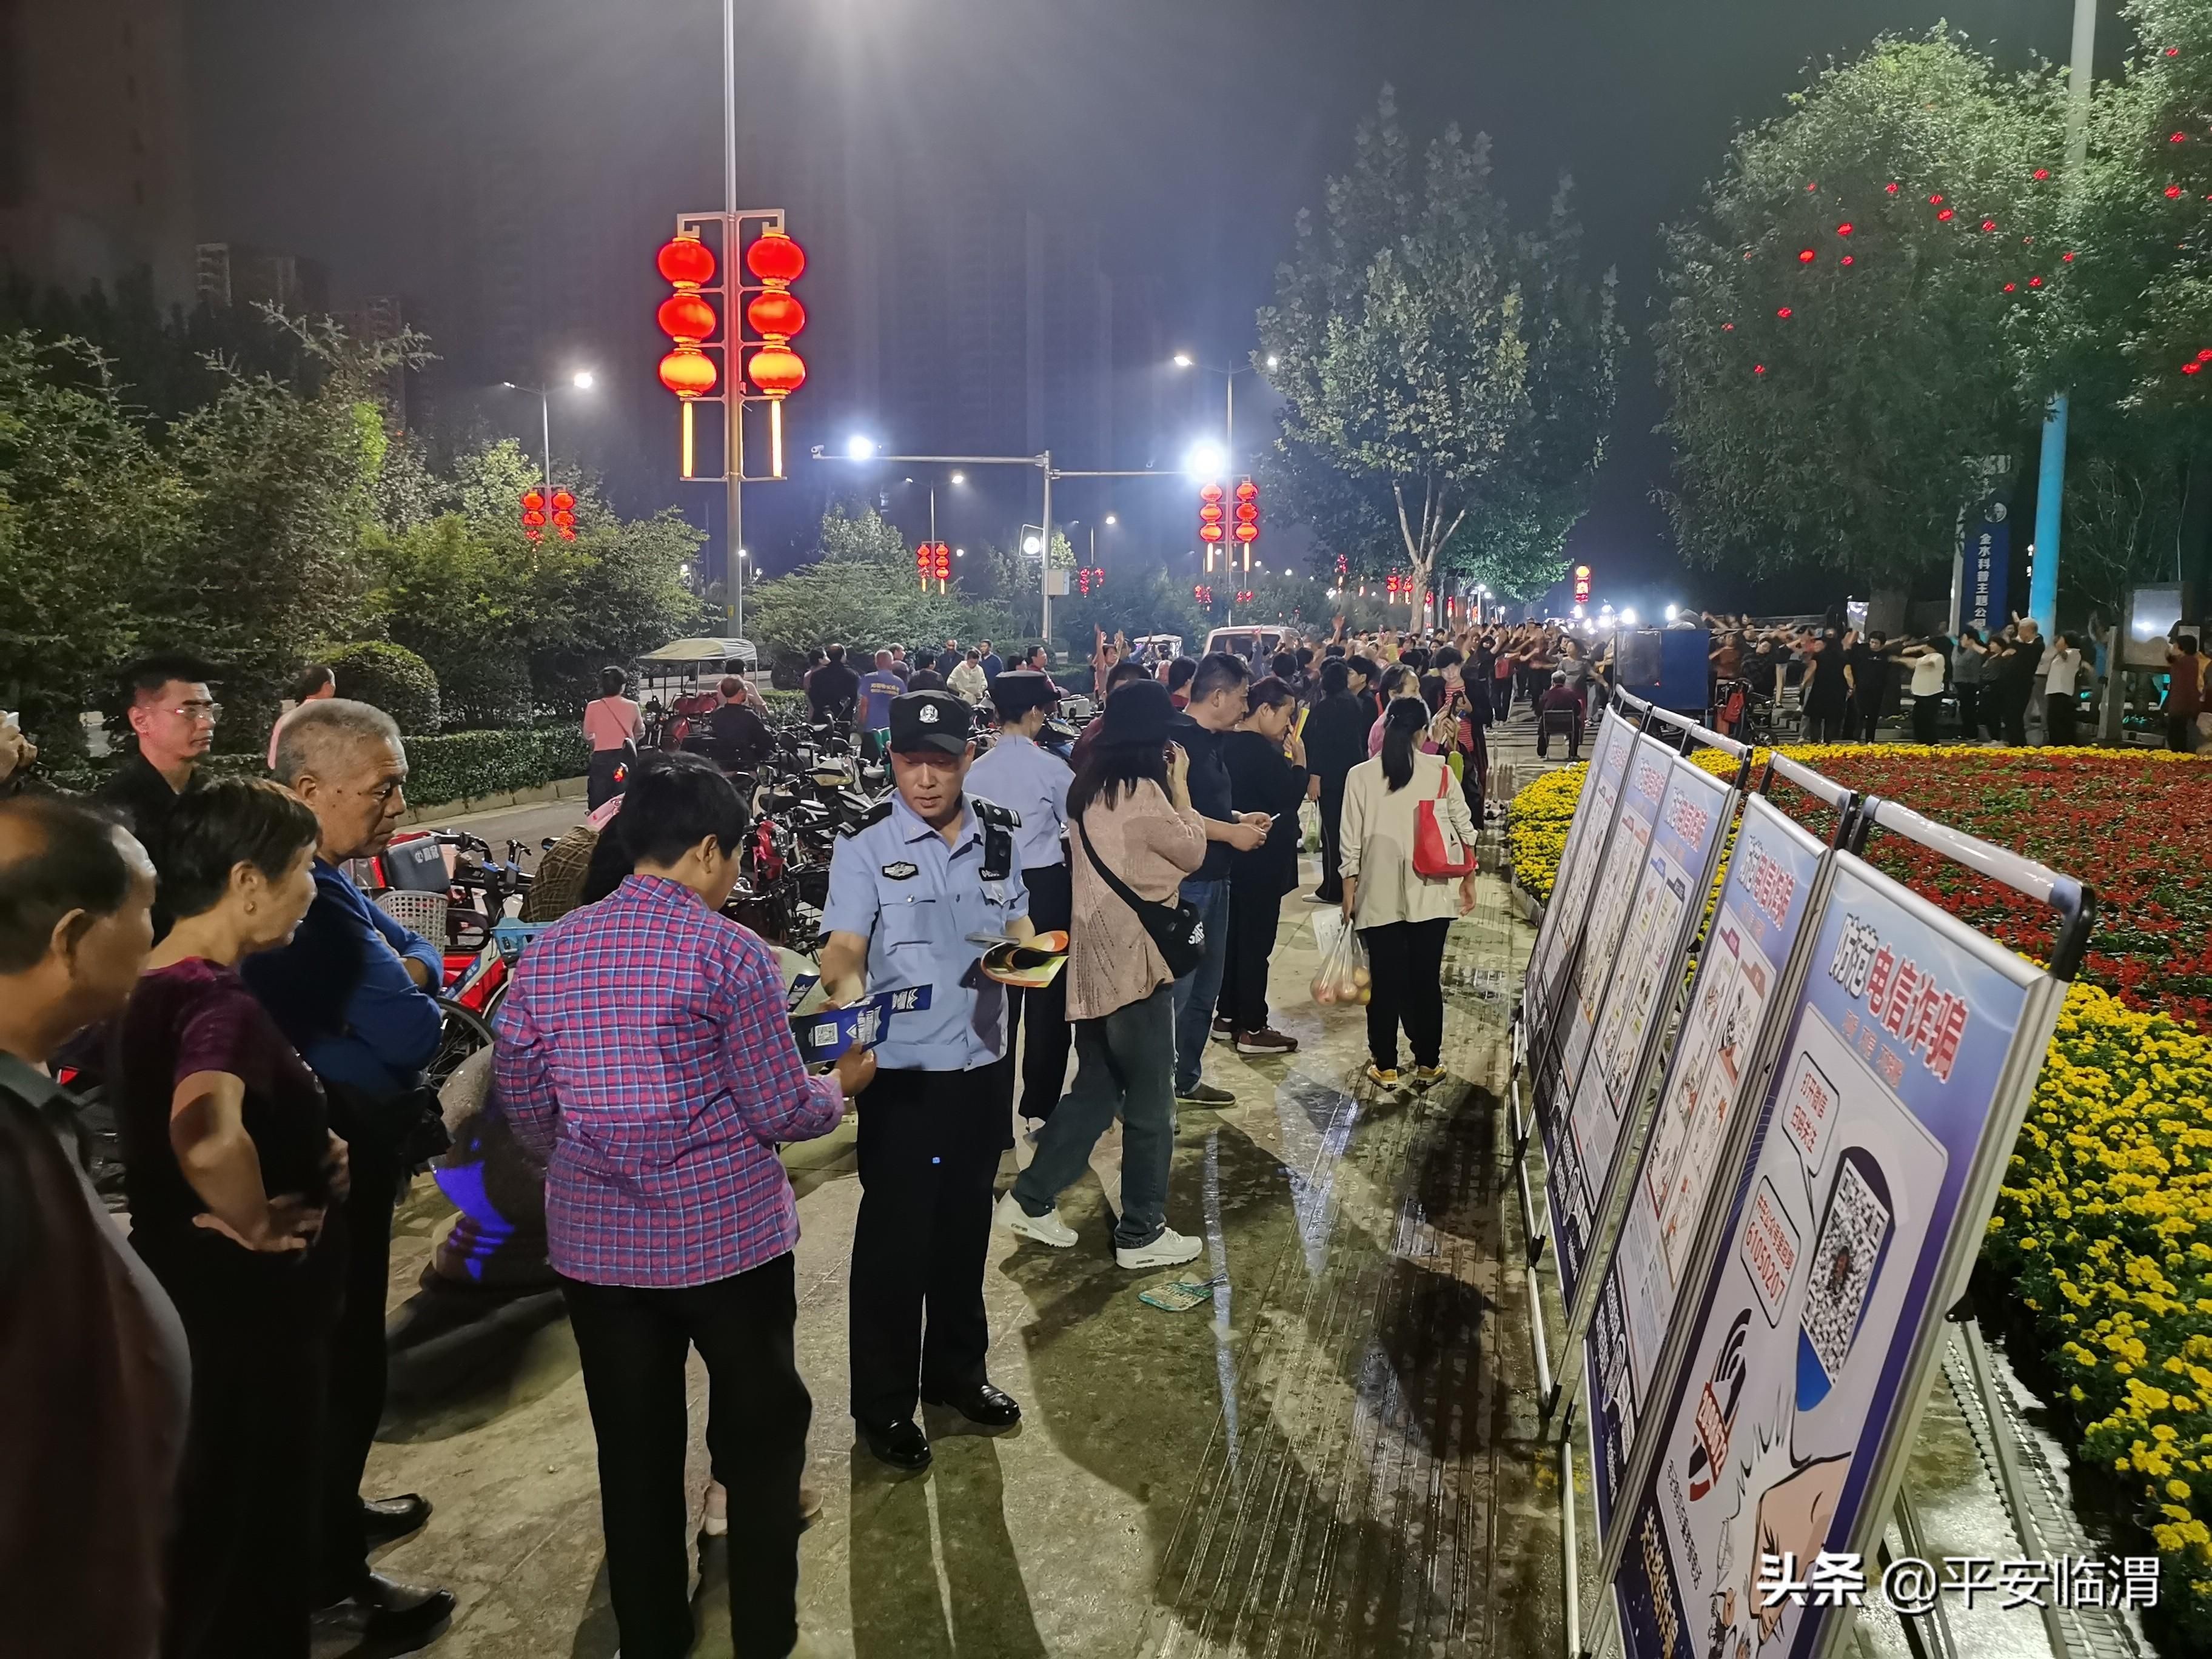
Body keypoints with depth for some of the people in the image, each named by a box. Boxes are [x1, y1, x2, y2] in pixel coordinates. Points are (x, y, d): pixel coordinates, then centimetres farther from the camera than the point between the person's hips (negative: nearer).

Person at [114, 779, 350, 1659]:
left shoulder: (151, 987, 2)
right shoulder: (219, 1001, -27)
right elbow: (208, 1139, -48)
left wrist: (308, 1153, 5)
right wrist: (260, 1226, -28)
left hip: (188, 1292, 9)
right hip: (242, 1308, -9)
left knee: (211, 1521, 26)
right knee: (248, 1530, 10)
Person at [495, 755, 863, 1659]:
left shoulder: (548, 950, 0)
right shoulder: (730, 952, -14)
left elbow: (525, 1107, 8)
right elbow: (779, 1112, -12)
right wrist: (840, 1086, 9)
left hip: (594, 1239, 4)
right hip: (728, 1234, -4)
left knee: (634, 1448, 16)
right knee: (761, 1431, 17)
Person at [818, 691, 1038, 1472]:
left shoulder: (998, 834, 2)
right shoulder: (865, 844, -12)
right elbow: (844, 947, -21)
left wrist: (1024, 950, -10)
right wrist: (848, 997, -41)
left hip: (983, 1063, 5)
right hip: (902, 1071, -5)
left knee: (966, 1224, 19)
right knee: (894, 1237, 5)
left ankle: (956, 1370, 39)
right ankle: (883, 1402, 23)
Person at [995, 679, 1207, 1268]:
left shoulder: (1089, 789, 8)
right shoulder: (1141, 792, -18)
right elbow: (1192, 853, -6)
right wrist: (1179, 784, 1)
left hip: (1096, 954, 9)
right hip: (1136, 957, -8)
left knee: (1095, 1090, 19)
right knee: (1149, 1102, 5)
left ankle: (1031, 1199, 22)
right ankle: (1141, 1234, 16)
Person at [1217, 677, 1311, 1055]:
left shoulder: (1228, 743, 8)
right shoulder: (1260, 749, -21)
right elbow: (1287, 797, -19)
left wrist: (1288, 765, 3)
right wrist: (1299, 762, -9)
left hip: (1234, 854, 10)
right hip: (1261, 858, -10)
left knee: (1234, 935, 16)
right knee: (1256, 941, -2)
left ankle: (1228, 1016, 25)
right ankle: (1251, 1029, 4)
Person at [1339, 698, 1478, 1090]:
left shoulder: (1361, 776, -4)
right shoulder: (1440, 771, -2)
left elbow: (1351, 842, -2)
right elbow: (1464, 827, 2)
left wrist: (1349, 893, 7)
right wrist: (1468, 878, 14)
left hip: (1380, 896, 0)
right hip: (1431, 894, 1)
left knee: (1385, 981, 7)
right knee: (1427, 979, 9)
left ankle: (1385, 1066, 14)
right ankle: (1428, 1064, 17)